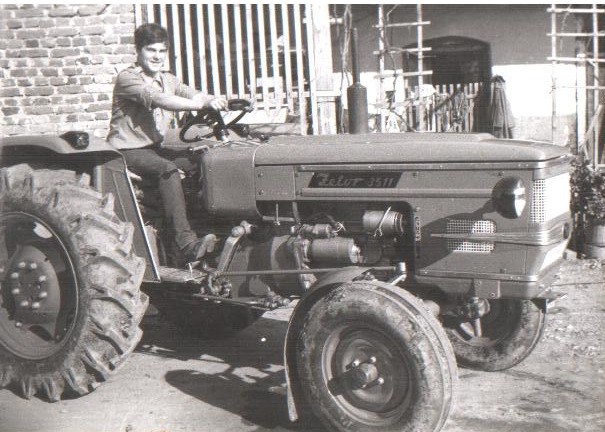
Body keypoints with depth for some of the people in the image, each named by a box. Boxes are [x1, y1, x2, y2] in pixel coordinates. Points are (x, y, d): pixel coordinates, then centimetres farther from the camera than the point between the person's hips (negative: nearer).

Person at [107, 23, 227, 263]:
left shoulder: (168, 80, 15)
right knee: (168, 169, -33)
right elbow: (156, 99, -27)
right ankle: (187, 243, -40)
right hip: (127, 150, -8)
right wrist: (199, 104, -39)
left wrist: (212, 100, -27)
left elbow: (193, 94, -1)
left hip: (154, 148, 8)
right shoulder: (127, 78, -9)